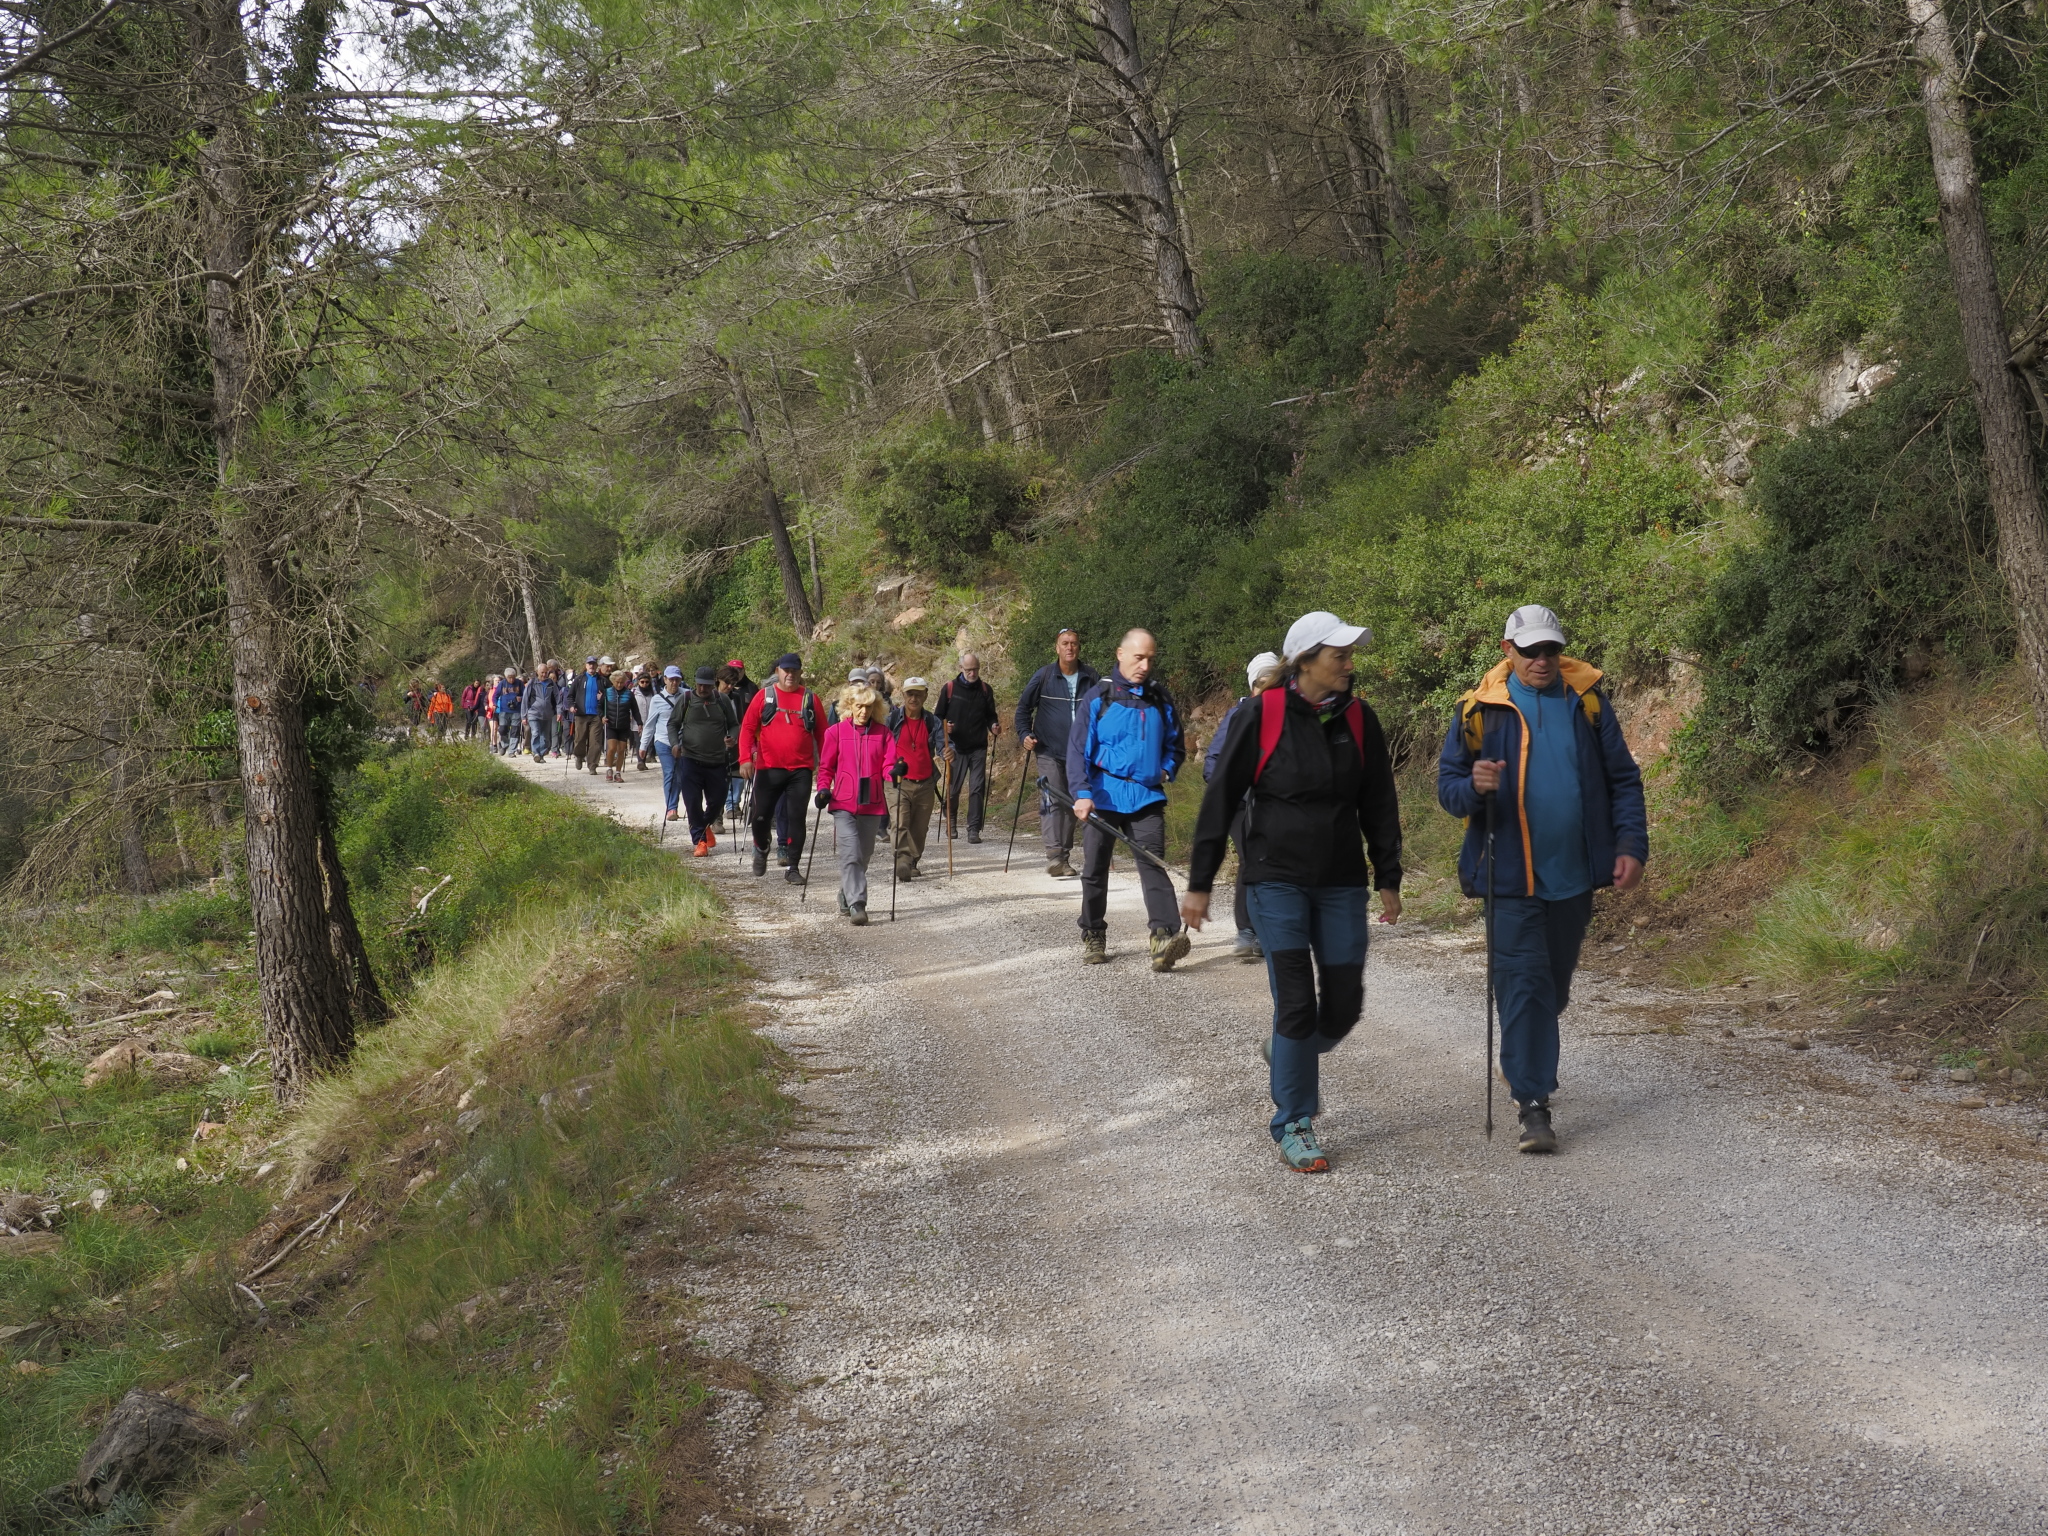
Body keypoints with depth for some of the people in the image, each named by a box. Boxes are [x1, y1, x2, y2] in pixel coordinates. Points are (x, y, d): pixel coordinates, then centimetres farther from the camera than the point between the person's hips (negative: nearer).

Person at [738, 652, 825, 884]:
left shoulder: (810, 699, 6)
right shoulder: (764, 696, 4)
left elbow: (821, 733, 9)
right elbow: (747, 728, 3)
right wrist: (746, 758, -7)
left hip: (801, 769, 0)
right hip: (768, 768, 0)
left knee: (797, 819, -1)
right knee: (762, 816, 3)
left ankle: (794, 868, 7)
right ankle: (761, 849, 33)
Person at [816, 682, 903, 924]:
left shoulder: (882, 732, 6)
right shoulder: (836, 732, 2)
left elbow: (887, 766, 3)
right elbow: (826, 766, 8)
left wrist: (895, 771, -19)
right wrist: (823, 789, -7)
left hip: (872, 803, 3)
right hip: (844, 803, -3)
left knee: (864, 854, 11)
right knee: (851, 853, -16)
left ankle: (846, 901, 29)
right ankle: (856, 904, -19)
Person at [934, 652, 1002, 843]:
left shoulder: (985, 690, 7)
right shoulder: (949, 689, 0)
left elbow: (990, 716, 16)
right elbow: (937, 716, 6)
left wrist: (994, 727, -6)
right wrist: (944, 728, -15)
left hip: (978, 749, 1)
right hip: (956, 748, -1)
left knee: (977, 789, -6)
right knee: (953, 788, 7)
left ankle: (974, 829, -3)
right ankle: (951, 822, 30)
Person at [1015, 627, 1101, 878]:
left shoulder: (1092, 678, 2)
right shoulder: (1043, 676, -3)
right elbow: (1024, 706, 6)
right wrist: (1025, 734, -6)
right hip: (1049, 752, -3)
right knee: (1052, 802, -14)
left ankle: (1064, 856, 19)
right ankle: (1054, 857, -19)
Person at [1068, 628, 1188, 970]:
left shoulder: (1161, 698, 8)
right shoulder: (1098, 697, -3)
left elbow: (1175, 744, 22)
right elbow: (1078, 749, -6)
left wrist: (1165, 772, 4)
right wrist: (1082, 794, -18)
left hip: (1147, 798, 1)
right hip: (1102, 798, -1)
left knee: (1152, 865, -14)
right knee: (1095, 871, 8)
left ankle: (1166, 935, -26)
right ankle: (1093, 937, 24)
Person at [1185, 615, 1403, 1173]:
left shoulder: (1359, 720, 3)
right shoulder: (1260, 715, -9)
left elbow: (1380, 805, 11)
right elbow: (1220, 800, -5)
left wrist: (1388, 879, 10)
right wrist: (1199, 884, -4)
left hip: (1342, 883, 4)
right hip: (1276, 880, -4)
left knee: (1344, 1002, 3)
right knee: (1296, 1000, -7)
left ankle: (1288, 1051, 36)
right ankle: (1294, 1126, 8)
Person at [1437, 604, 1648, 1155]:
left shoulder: (1587, 700, 3)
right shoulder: (1480, 709, -2)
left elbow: (1623, 779, 7)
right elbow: (1446, 785, 0)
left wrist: (1631, 846, -4)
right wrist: (1474, 788, -23)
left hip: (1575, 872, 3)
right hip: (1512, 876, -3)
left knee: (1555, 982, 17)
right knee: (1524, 982, -10)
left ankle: (1524, 1059, 43)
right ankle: (1532, 1107, -7)